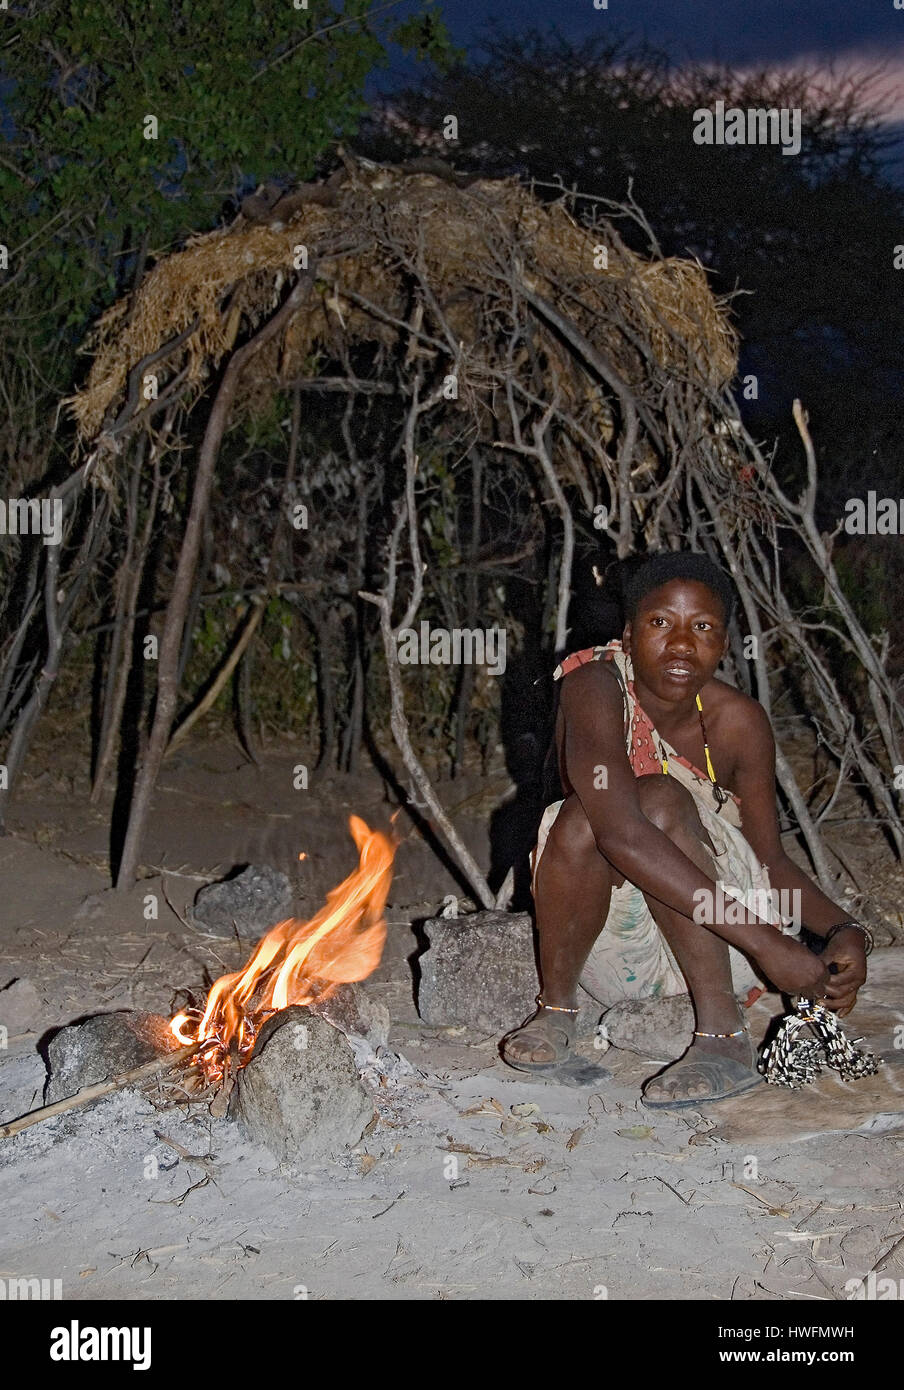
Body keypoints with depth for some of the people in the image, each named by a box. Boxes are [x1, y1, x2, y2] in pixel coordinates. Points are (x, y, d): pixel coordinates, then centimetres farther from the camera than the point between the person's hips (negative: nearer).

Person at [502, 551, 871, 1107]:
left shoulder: (739, 721, -12)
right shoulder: (595, 686, -23)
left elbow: (772, 858, -3)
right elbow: (620, 833, -38)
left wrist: (844, 930, -25)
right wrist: (763, 941, -42)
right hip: (610, 924, -1)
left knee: (659, 800, -28)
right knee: (584, 817, -32)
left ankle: (725, 1036, -27)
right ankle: (557, 1006, -12)